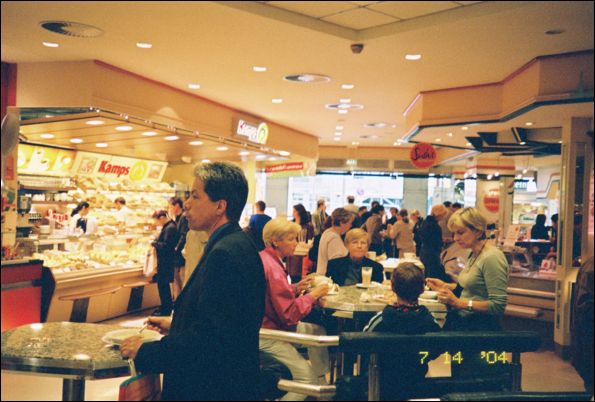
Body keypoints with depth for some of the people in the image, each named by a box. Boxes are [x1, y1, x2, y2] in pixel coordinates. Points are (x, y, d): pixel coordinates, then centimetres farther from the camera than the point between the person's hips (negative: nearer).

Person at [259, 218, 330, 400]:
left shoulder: (264, 258, 5)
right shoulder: (273, 268, -26)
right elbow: (290, 314, -24)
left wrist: (295, 288, 2)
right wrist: (313, 295, -13)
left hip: (270, 322, 11)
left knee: (318, 331, 14)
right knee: (307, 377, -11)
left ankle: (321, 383, 19)